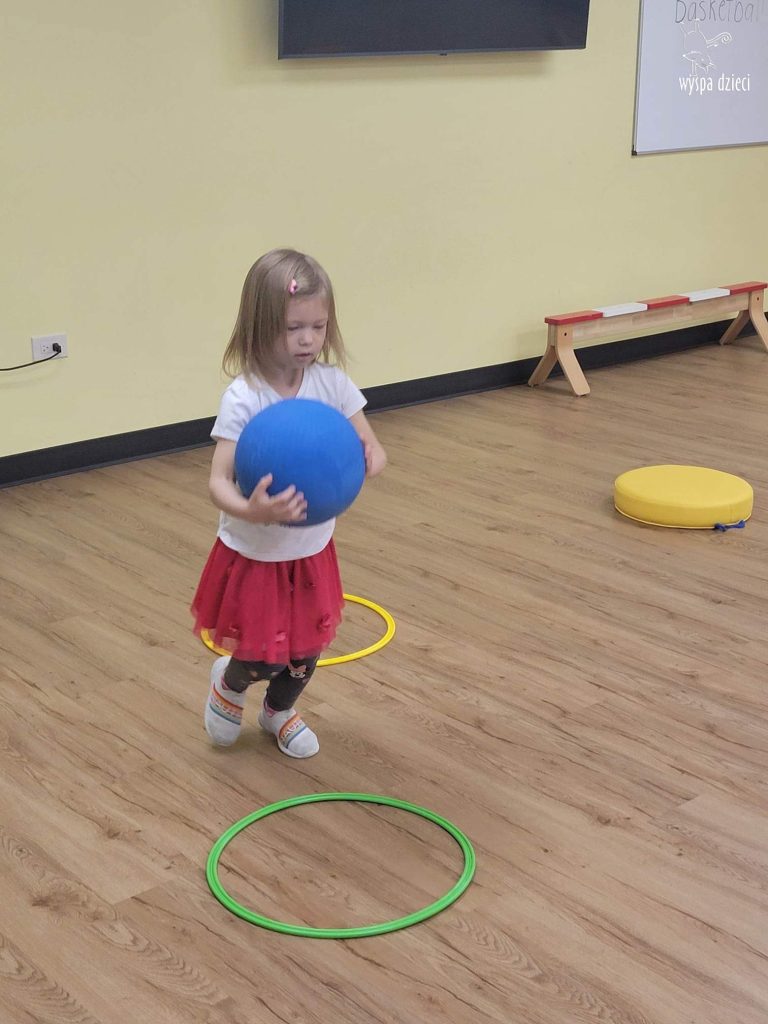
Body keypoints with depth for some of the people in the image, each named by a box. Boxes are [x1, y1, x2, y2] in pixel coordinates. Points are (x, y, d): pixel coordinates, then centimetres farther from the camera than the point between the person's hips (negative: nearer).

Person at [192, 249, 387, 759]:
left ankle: (281, 710, 50)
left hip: (313, 549, 4)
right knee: (262, 658, 5)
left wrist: (369, 460, -33)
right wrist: (250, 512, -50)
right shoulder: (243, 399, -23)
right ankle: (229, 683, 42)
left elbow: (372, 449, -7)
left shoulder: (332, 383, -11)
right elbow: (219, 479, -28)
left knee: (307, 651, 18)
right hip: (254, 553, -4)